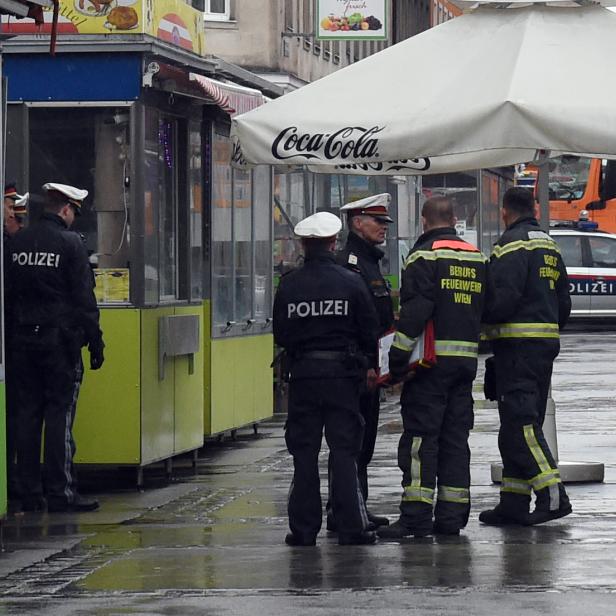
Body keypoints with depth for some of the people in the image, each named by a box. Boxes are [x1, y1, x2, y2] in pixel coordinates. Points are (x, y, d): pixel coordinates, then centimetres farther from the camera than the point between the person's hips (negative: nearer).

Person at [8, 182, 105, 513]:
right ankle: (61, 493, -5)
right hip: (60, 337, -5)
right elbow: (84, 299, -10)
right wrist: (95, 342, -6)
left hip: (23, 338, 5)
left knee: (28, 414, 8)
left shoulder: (18, 242, 8)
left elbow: (8, 294, 12)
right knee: (59, 415, -4)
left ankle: (30, 494, 8)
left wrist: (13, 335, 16)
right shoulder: (70, 243, -9)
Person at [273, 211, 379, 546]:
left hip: (302, 374, 1)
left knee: (304, 453, 6)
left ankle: (303, 528, 6)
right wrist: (365, 361, 16)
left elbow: (280, 336, 2)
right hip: (342, 373, -1)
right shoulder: (350, 282, -5)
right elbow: (369, 333, -2)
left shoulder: (288, 285, -1)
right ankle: (350, 527, 0)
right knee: (344, 450, 2)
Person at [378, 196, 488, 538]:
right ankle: (452, 514, 10)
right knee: (455, 438, 10)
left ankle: (416, 515, -11)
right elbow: (486, 309, 20)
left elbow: (415, 311, -16)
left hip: (432, 360, -6)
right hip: (467, 358, 7)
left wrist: (398, 357, -14)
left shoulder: (425, 256, -7)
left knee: (420, 436, -6)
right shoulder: (478, 257, 16)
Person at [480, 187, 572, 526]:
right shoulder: (550, 246, 18)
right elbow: (564, 301, 19)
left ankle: (553, 495, -21)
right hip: (546, 343, 9)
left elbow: (504, 297, -21)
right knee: (523, 423, 11)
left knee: (519, 422, -12)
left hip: (518, 344, -9)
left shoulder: (512, 244, -10)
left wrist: (479, 319, -7)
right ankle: (514, 502, 12)